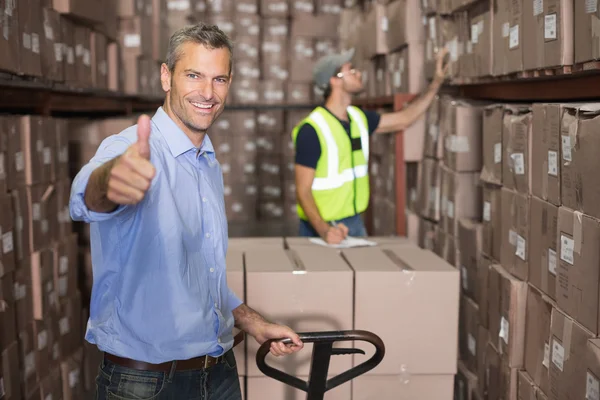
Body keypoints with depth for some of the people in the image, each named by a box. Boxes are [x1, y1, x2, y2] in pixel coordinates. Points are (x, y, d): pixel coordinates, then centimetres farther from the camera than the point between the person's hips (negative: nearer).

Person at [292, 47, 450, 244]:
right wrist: (324, 230, -34)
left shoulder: (358, 117, 4)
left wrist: (437, 81, 10)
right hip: (322, 228, -7)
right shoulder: (311, 129, -19)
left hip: (355, 222, 7)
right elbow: (303, 191, -20)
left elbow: (403, 119, 16)